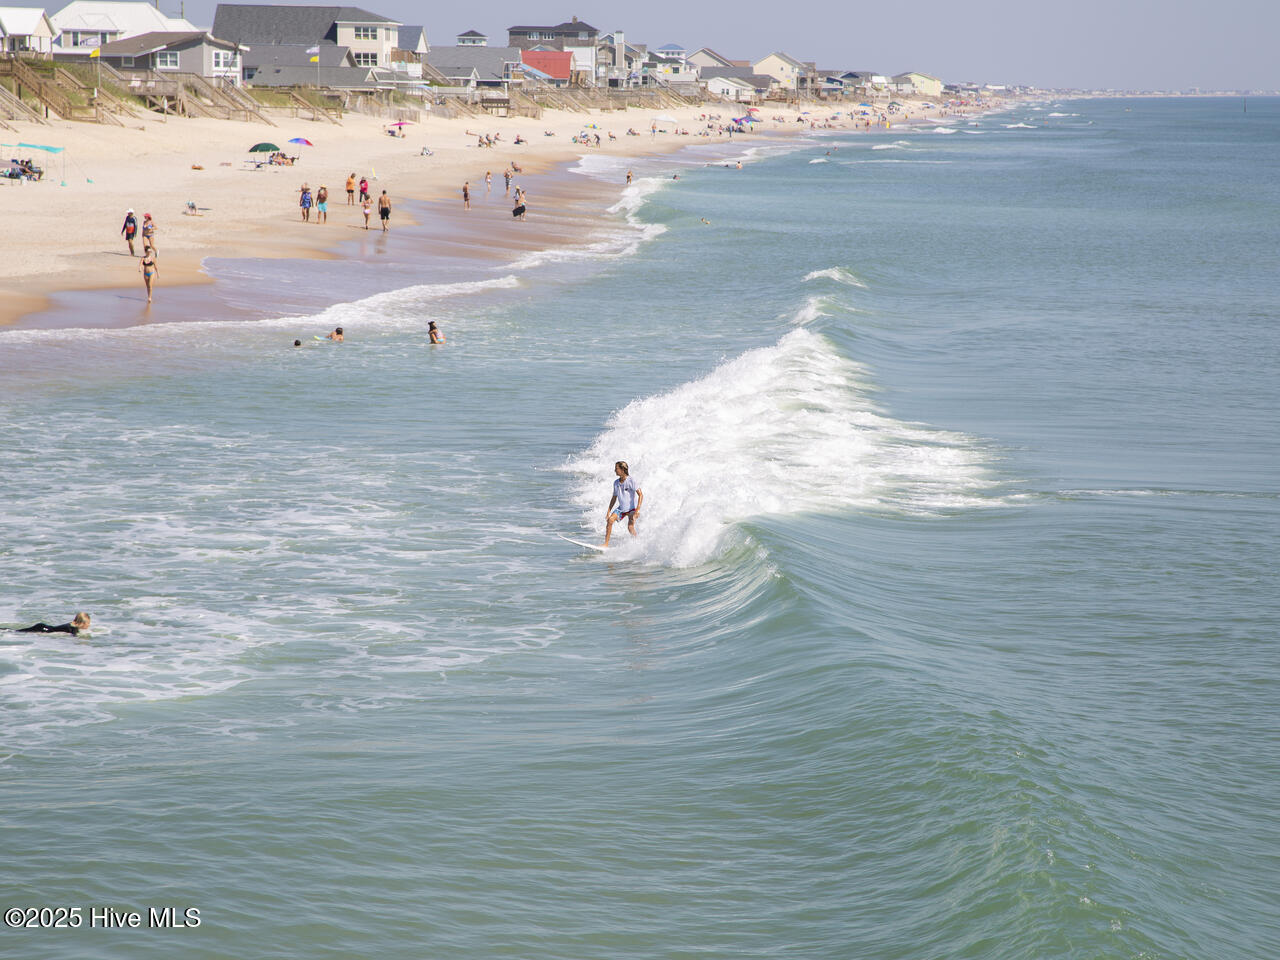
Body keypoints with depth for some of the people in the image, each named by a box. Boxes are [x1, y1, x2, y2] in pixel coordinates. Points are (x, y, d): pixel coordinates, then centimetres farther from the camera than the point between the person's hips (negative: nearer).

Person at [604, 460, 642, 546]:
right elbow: (614, 498, 13)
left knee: (630, 527, -21)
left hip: (632, 508, -5)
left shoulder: (631, 481, -17)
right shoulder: (616, 483, 2)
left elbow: (640, 495, -18)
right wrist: (608, 511, 9)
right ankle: (606, 544, -11)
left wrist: (637, 510, -25)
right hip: (621, 508, 5)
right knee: (610, 520, -15)